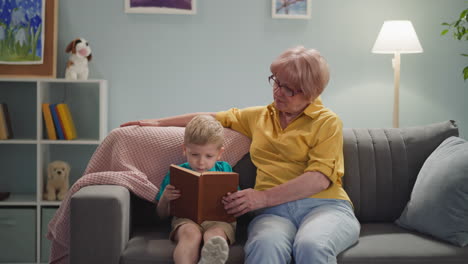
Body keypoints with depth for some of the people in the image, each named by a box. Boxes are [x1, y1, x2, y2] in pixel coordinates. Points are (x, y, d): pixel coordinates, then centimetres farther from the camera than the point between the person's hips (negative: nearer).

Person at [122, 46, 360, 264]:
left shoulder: (327, 122, 6)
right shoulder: (259, 116, 23)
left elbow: (320, 178, -8)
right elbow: (218, 117, 35)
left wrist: (263, 197, -16)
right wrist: (160, 122, 36)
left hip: (323, 206, -2)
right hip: (273, 212, 3)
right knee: (265, 244, -37)